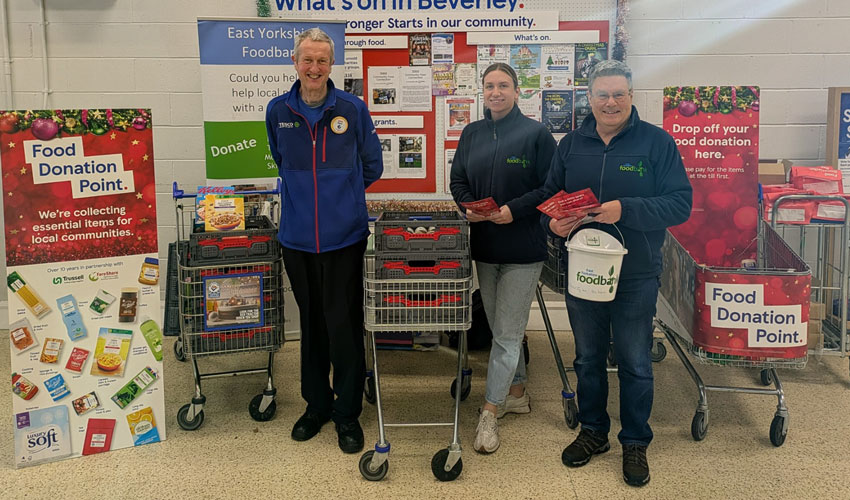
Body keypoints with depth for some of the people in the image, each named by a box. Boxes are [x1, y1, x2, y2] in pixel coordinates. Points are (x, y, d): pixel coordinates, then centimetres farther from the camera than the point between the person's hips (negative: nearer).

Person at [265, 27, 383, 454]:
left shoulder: (352, 109, -4)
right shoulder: (278, 111, 3)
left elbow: (372, 166, 9)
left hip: (343, 235, -2)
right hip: (297, 236, 3)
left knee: (343, 324, 1)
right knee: (311, 323, 14)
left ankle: (347, 413, 16)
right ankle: (316, 404, 29)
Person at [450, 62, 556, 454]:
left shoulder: (535, 134, -7)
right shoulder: (472, 134, 9)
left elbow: (550, 188, -9)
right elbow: (458, 180, 12)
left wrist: (514, 210, -21)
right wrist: (468, 206, -7)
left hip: (523, 247, -6)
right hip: (484, 244, 6)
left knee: (507, 333, -2)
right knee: (500, 327, 16)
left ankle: (490, 413, 4)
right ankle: (516, 392, 34)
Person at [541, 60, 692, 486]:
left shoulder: (656, 142, -6)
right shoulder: (571, 144, 6)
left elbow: (680, 203, -12)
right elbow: (549, 195, 13)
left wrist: (626, 210, -24)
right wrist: (553, 220, -10)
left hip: (635, 275, -3)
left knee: (635, 364, 7)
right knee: (587, 358, 16)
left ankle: (635, 443, 24)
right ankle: (593, 431, 34)